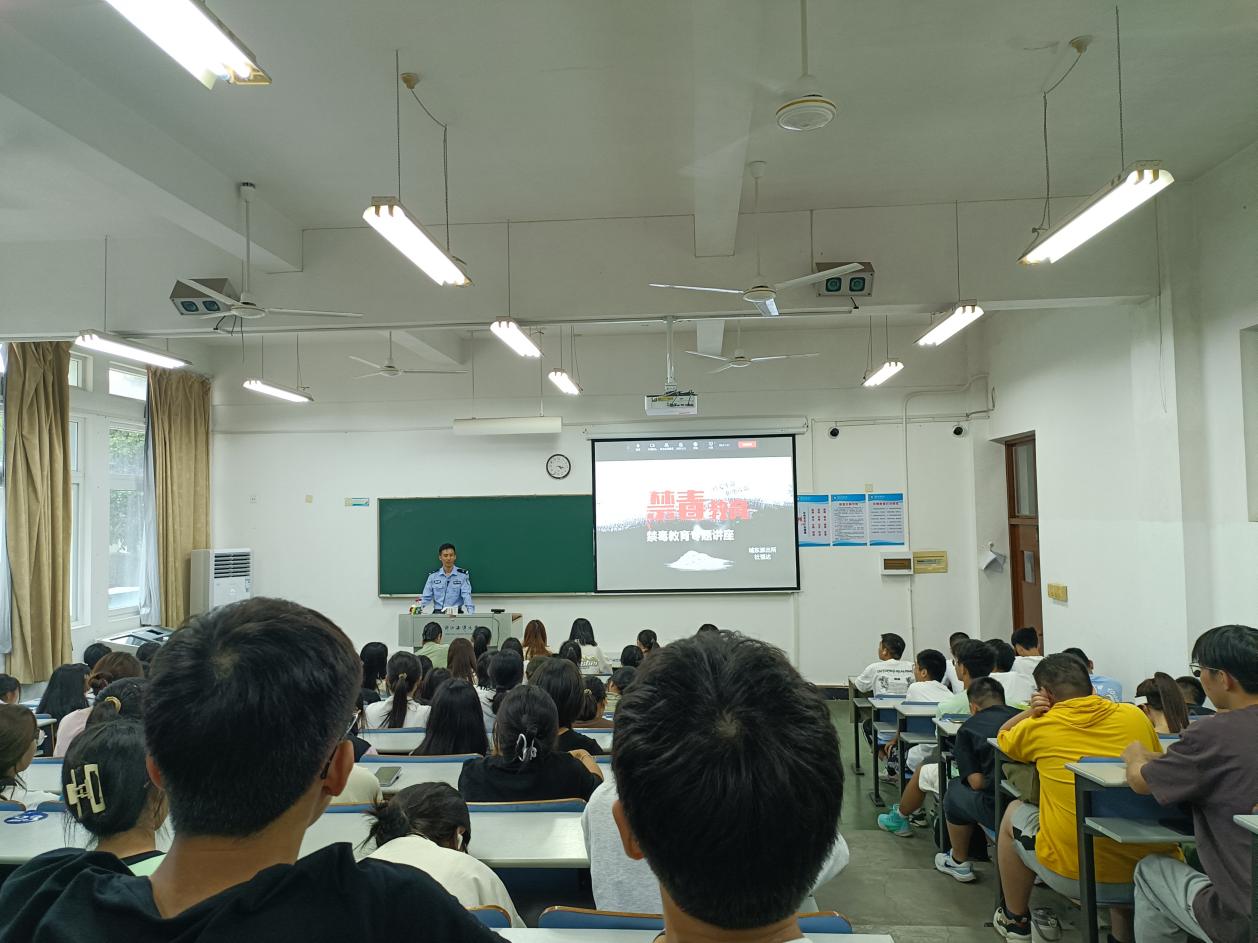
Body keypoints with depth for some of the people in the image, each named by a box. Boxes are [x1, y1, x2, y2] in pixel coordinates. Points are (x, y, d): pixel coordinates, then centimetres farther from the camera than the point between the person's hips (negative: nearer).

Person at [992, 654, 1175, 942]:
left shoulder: (1039, 726, -4)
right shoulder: (1135, 716, 3)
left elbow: (1003, 737, 20)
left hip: (1072, 876, -3)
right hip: (1146, 875, 3)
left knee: (1014, 812, 26)